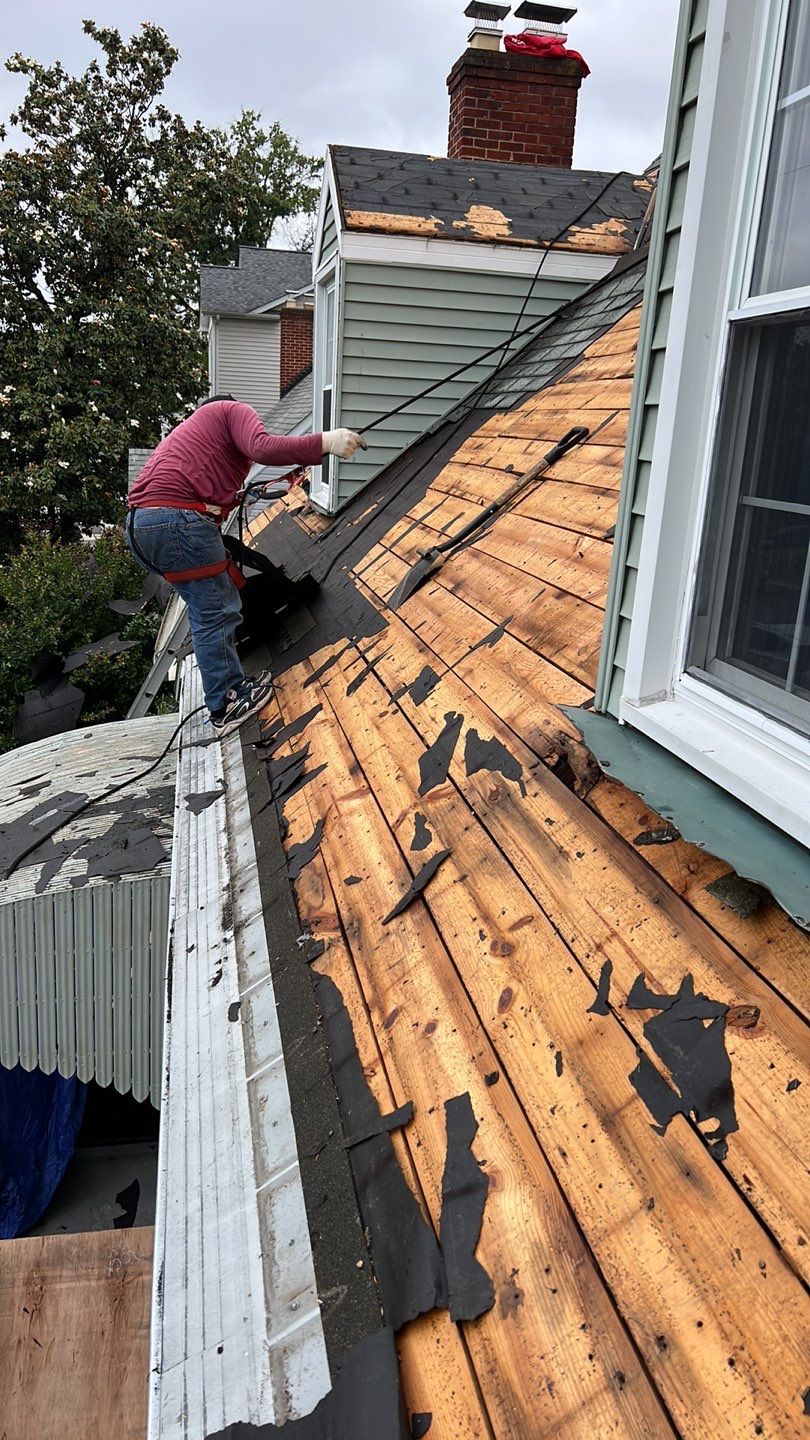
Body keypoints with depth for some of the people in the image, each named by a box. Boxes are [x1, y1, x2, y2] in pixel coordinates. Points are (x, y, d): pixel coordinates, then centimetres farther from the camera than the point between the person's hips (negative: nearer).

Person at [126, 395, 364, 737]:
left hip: (139, 524, 9)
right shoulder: (234, 410, 11)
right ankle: (225, 707, 5)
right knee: (216, 613, -1)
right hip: (178, 520, -9)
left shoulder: (189, 428, 37)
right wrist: (326, 442, -13)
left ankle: (232, 683, 26)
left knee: (210, 607, 19)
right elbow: (263, 448, -13)